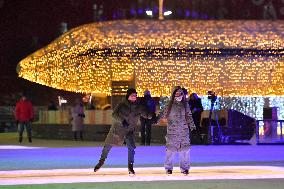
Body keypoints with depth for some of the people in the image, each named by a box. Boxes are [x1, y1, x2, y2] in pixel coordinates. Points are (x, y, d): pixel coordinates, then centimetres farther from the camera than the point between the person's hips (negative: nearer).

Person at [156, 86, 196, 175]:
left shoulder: (185, 105, 7)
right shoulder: (169, 105, 1)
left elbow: (189, 116, 13)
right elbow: (162, 114, 4)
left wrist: (192, 125, 6)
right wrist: (156, 120, -9)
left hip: (184, 132, 2)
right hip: (172, 132, -2)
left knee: (184, 149, 0)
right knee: (171, 149, -2)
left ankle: (184, 167, 9)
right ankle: (169, 168, 8)